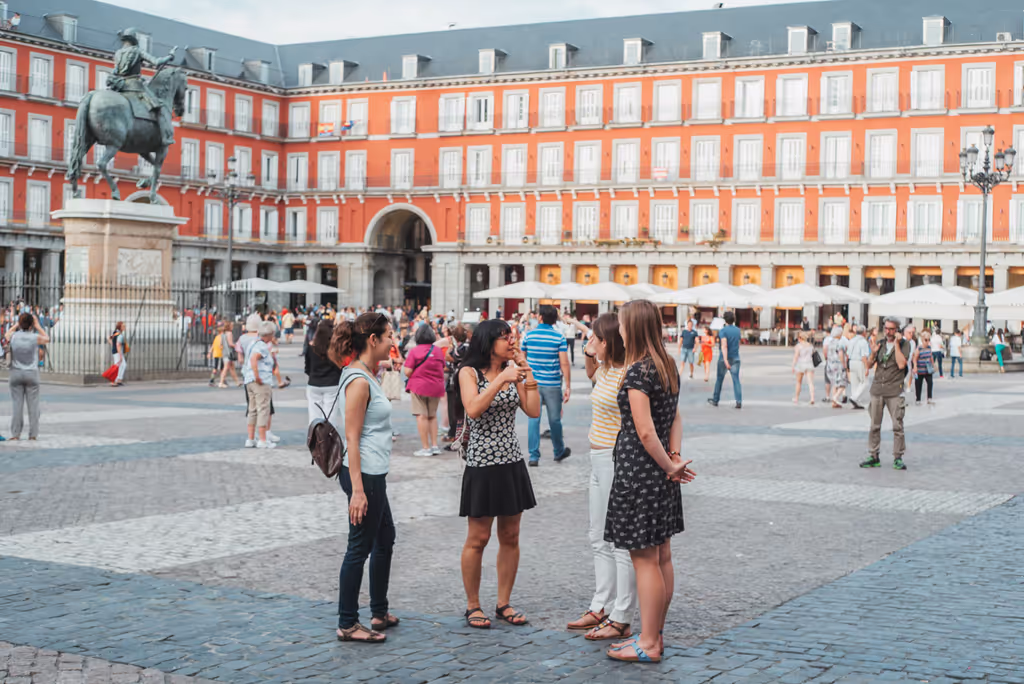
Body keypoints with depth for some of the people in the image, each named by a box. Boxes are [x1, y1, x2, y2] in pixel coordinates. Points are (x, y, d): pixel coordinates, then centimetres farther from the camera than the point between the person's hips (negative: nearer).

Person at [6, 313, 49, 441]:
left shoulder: (13, 337, -4)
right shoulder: (35, 338, -8)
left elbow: (6, 335, 22)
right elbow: (47, 338, 15)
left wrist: (17, 325, 21)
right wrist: (37, 326, 17)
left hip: (16, 373, 1)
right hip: (32, 373, -1)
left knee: (17, 404, 4)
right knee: (33, 404, 3)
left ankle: (15, 433, 3)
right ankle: (33, 434, 3)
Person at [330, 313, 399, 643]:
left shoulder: (366, 376, 11)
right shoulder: (359, 381, -18)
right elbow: (352, 437, -22)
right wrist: (357, 490, -23)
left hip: (375, 474, 11)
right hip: (364, 474, -11)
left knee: (385, 541, 20)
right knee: (360, 547, -1)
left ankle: (379, 613, 32)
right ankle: (347, 624, 8)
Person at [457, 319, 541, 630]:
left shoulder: (513, 371, 8)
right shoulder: (469, 372, -5)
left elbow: (533, 411, 0)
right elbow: (473, 409, -21)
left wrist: (527, 372, -3)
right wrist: (502, 379, -23)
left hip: (512, 462, 5)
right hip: (482, 464, -5)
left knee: (510, 537, 9)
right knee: (478, 538, 1)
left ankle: (504, 602, 20)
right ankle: (472, 605, 14)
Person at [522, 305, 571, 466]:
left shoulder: (529, 335, 0)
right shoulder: (559, 338, -5)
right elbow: (564, 363, -10)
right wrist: (567, 386, -6)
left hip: (532, 383, 1)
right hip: (553, 384, -1)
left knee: (533, 419, 2)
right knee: (555, 419, 12)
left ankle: (534, 456, -1)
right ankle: (559, 452, 29)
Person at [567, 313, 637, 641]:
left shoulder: (627, 375, -19)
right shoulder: (605, 370, 9)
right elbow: (592, 375, 34)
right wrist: (588, 356, 15)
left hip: (617, 461, -10)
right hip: (599, 460, 10)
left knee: (621, 543, -4)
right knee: (600, 540, 17)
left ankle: (621, 620, 3)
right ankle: (601, 608, 27)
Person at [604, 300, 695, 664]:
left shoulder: (637, 372, -18)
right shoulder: (668, 367, 10)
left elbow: (645, 432, -21)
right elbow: (676, 419, 12)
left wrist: (670, 465, -9)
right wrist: (674, 458, 2)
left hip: (638, 471, -9)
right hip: (661, 475, 9)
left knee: (644, 560, -2)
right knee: (662, 558, 14)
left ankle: (648, 644, 5)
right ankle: (654, 634, 23)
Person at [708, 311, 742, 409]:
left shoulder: (723, 331, -11)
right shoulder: (737, 330, 6)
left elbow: (724, 345, -22)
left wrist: (725, 360, -28)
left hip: (724, 358, -3)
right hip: (735, 358, 3)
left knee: (719, 379, 12)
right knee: (736, 380, -2)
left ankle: (715, 400, 22)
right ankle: (739, 402, -13)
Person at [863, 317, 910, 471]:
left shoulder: (904, 344, 0)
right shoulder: (880, 343, 13)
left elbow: (901, 364, -14)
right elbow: (869, 365, 13)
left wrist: (896, 344, -13)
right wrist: (873, 354, -7)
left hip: (894, 391, -4)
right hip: (877, 389, 4)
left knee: (897, 426, -4)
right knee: (874, 425, 5)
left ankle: (898, 458, 3)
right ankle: (873, 457, 12)